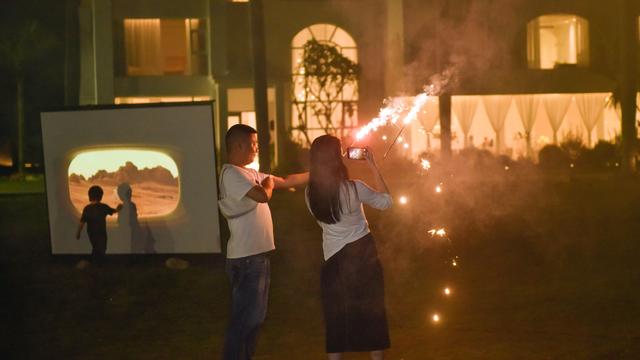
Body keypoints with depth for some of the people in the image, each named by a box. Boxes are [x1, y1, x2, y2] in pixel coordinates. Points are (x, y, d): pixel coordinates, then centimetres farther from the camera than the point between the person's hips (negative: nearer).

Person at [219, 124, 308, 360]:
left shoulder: (250, 174, 14)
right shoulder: (231, 174, -16)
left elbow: (287, 182, 22)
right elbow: (262, 196, -28)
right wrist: (268, 183, -6)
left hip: (258, 256, 10)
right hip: (246, 259, -10)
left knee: (254, 316, 16)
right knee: (244, 318, -7)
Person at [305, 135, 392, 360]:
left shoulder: (310, 193, -8)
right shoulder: (354, 189, -18)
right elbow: (386, 201, -3)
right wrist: (373, 168, -2)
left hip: (333, 260, 2)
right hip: (363, 255, -2)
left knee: (335, 317, 10)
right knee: (371, 314, 12)